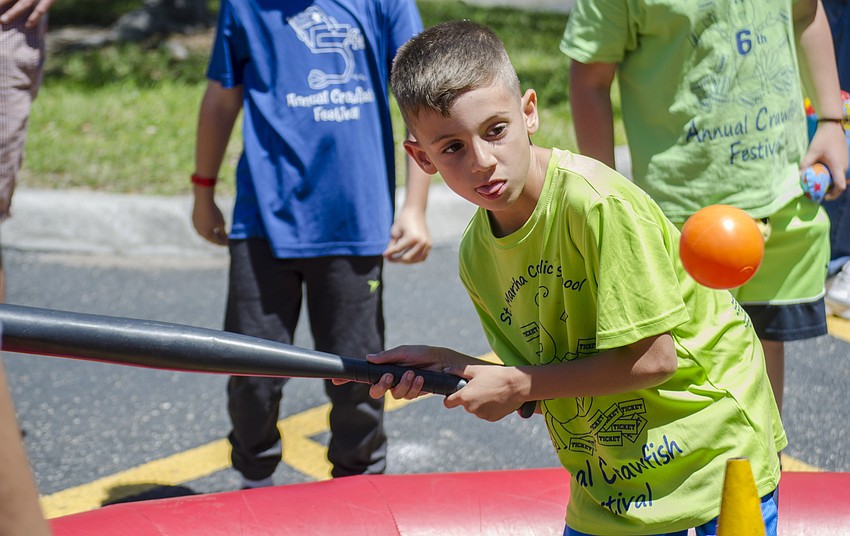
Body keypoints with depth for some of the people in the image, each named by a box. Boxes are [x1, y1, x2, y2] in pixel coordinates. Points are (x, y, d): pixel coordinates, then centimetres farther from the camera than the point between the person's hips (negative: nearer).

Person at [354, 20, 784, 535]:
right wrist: (446, 365, -11)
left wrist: (516, 385, -19)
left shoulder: (596, 201, -25)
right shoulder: (476, 257, -3)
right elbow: (542, 384, 4)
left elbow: (653, 359, -23)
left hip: (713, 448, -6)